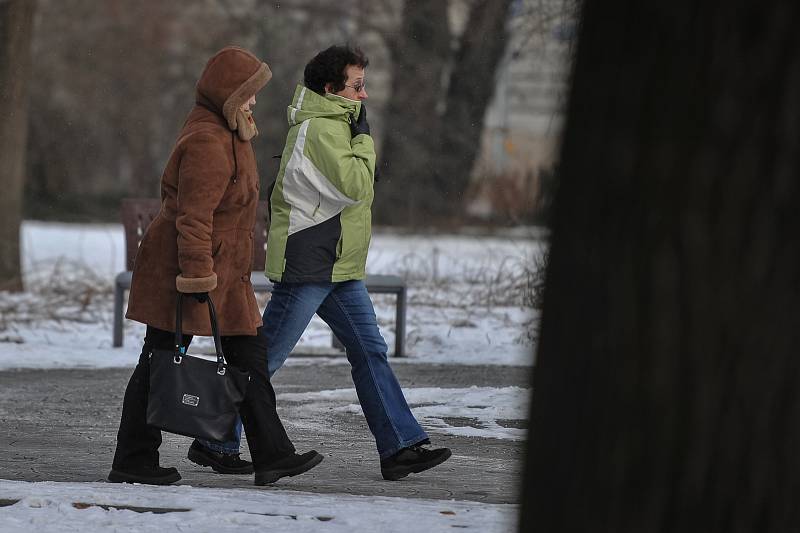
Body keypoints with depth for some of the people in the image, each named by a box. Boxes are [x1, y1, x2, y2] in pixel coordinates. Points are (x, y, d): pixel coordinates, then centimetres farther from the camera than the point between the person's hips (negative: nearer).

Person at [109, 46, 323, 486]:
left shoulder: (221, 133, 16)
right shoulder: (208, 144, -19)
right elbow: (193, 216, -25)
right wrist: (197, 275, -27)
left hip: (224, 274, 11)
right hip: (189, 271, -11)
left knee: (250, 357, 9)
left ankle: (272, 454, 10)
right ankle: (131, 462, 4)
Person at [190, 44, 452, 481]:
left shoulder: (333, 125, 16)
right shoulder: (319, 130, -17)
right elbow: (355, 187, -23)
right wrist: (364, 139, -11)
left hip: (338, 269, 10)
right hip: (307, 266, -10)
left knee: (370, 351, 4)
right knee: (267, 356, -2)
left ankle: (400, 447, 2)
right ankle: (216, 441, 8)